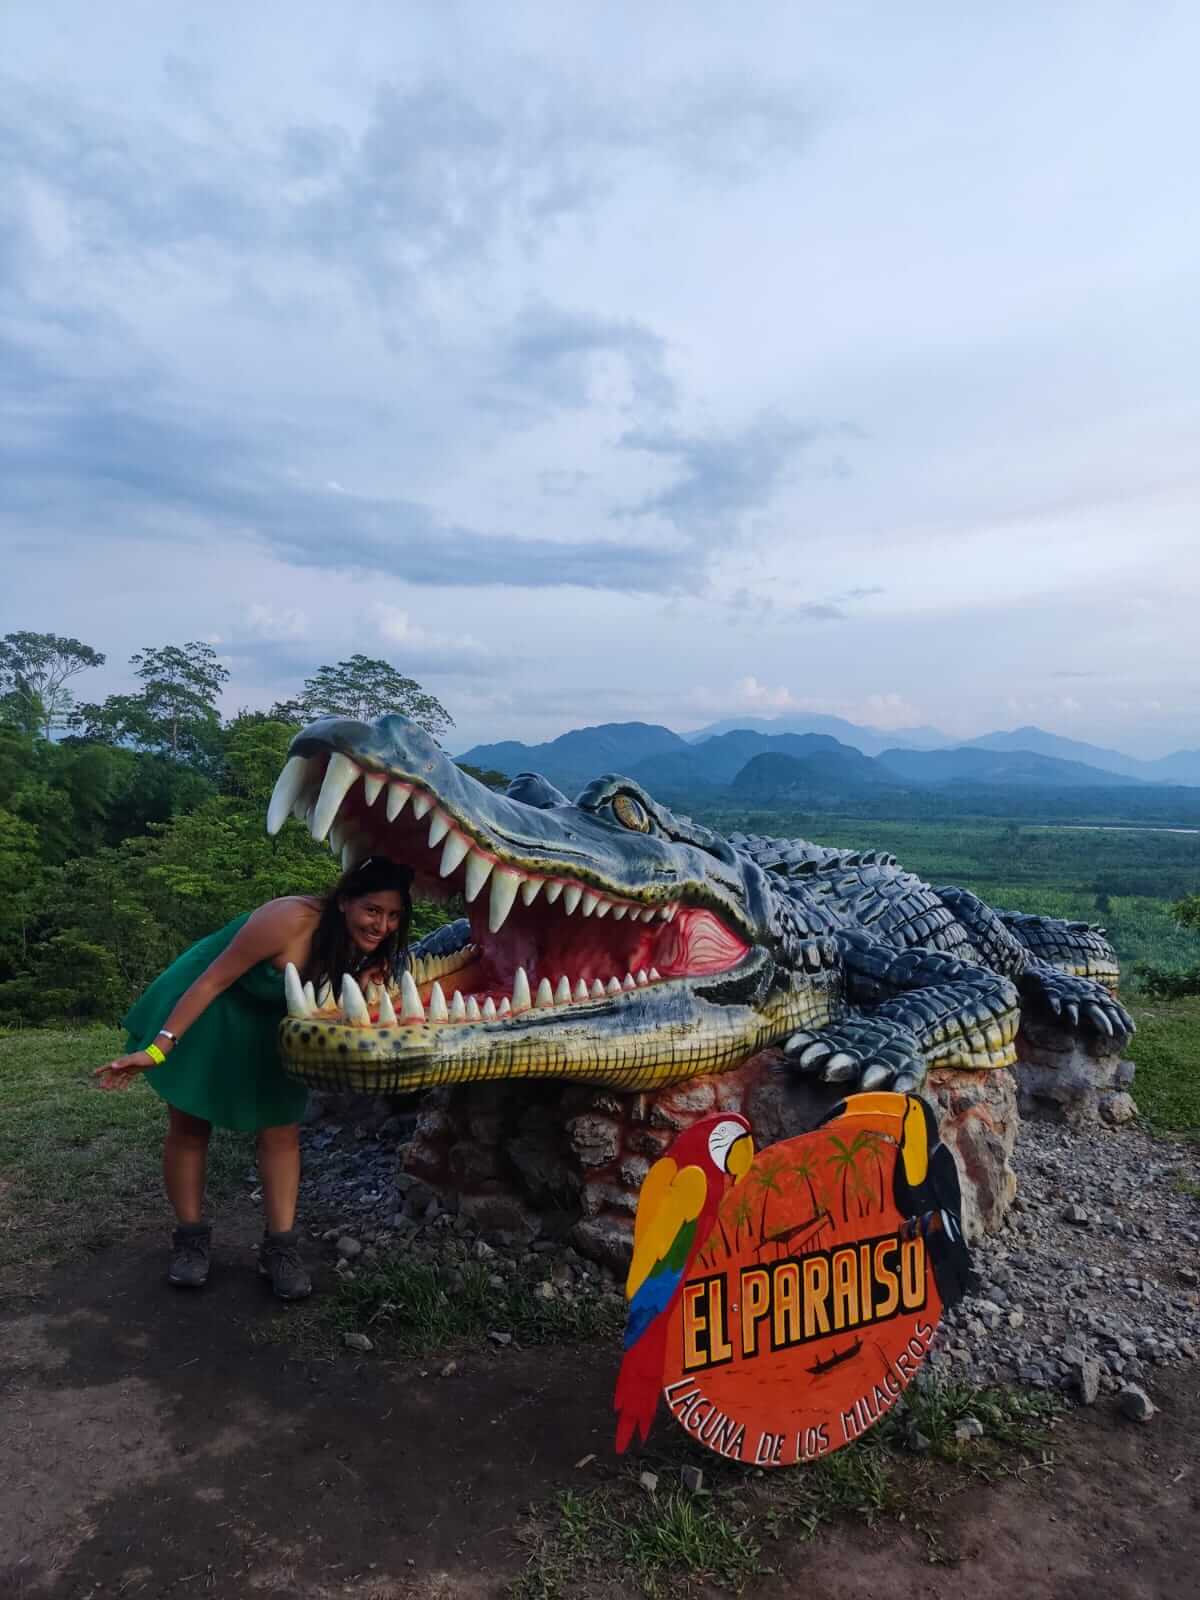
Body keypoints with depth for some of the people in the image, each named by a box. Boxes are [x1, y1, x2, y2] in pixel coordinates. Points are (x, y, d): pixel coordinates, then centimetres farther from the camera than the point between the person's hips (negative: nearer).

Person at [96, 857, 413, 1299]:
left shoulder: (367, 949, -15)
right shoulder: (292, 919, -36)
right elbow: (213, 980, -29)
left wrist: (365, 991, -31)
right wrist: (157, 1048, -28)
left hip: (270, 1026, 5)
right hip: (206, 1011, -5)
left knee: (281, 1131, 0)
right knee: (189, 1127, 5)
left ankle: (279, 1247, 10)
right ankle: (189, 1238, 23)